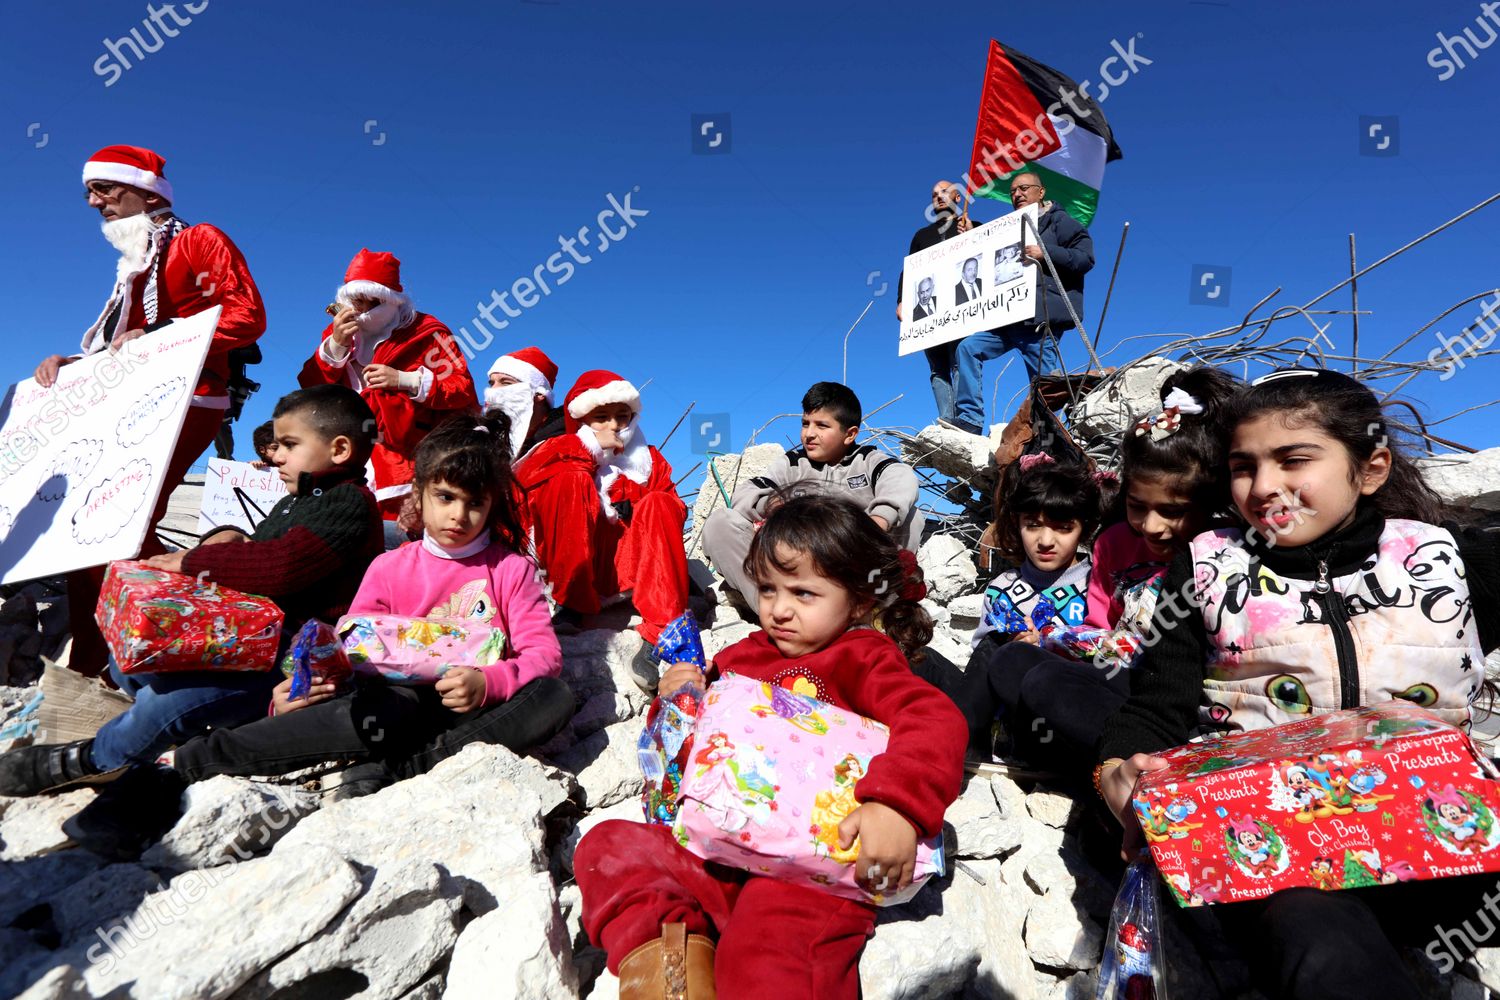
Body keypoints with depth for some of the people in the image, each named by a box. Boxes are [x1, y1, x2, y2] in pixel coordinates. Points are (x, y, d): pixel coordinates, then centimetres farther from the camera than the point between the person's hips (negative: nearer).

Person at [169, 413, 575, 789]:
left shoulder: (512, 569, 4)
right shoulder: (389, 568, 10)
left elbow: (544, 653, -5)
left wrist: (487, 683, -25)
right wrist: (307, 685, -16)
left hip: (479, 707, 0)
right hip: (403, 699, 0)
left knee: (555, 696, -29)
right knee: (394, 709, -36)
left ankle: (407, 764, -28)